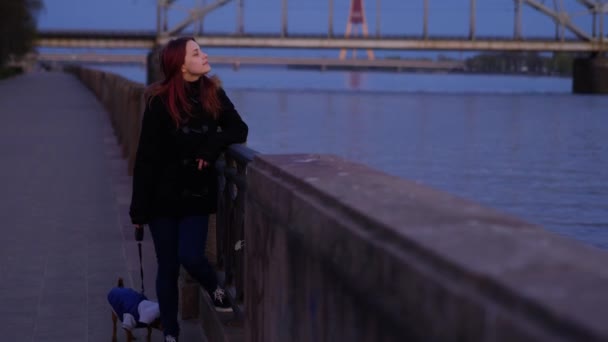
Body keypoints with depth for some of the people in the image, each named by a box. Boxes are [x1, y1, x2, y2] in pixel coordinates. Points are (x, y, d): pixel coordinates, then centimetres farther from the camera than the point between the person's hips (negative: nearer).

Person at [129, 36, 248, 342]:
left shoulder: (213, 94, -2)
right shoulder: (160, 103, -12)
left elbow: (239, 130, 1)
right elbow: (146, 157, -11)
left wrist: (213, 146, -19)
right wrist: (139, 208, -11)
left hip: (198, 195, 2)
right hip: (164, 196, -2)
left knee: (190, 257, -11)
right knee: (167, 267, 7)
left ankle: (214, 287, 23)